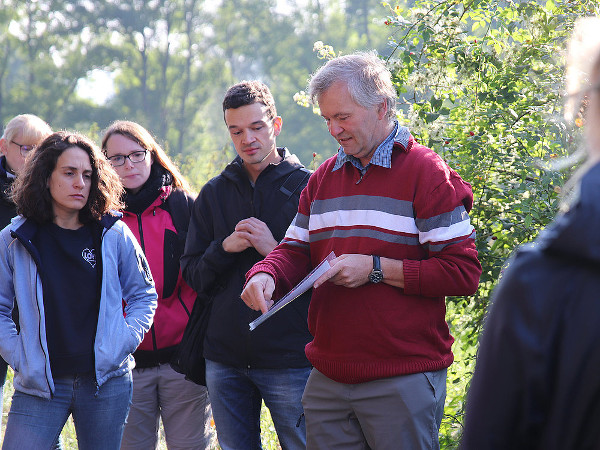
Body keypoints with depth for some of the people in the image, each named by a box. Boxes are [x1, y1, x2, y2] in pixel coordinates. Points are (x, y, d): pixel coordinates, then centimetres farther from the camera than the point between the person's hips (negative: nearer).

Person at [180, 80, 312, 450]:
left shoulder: (307, 187, -1)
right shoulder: (214, 193, 12)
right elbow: (193, 275, 8)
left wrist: (275, 250, -17)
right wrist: (224, 248, -10)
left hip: (290, 359, -4)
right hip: (225, 357, 4)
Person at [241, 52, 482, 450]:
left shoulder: (427, 173, -7)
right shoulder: (322, 178, 14)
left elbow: (464, 273, -13)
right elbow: (296, 251, 14)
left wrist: (376, 268, -17)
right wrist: (266, 274, -9)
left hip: (404, 382, -6)